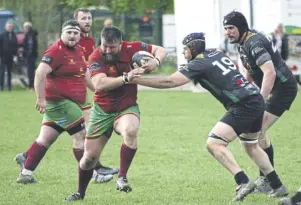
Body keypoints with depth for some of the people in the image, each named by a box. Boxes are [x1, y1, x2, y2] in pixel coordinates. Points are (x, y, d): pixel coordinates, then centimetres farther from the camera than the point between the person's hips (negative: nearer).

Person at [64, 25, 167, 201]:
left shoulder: (131, 48, -12)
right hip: (102, 111, 0)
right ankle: (80, 193, 31)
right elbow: (99, 84, -34)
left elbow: (161, 51, -1)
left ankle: (122, 178, -23)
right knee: (90, 157, 5)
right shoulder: (96, 57, -18)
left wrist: (156, 61, -24)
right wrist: (126, 78, -43)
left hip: (127, 108, 0)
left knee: (131, 130, -36)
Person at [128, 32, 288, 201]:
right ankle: (278, 187, 32)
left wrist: (136, 80, -12)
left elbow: (169, 82, -15)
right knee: (251, 146, 27)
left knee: (214, 144, -12)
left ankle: (244, 182, -18)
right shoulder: (217, 54, 14)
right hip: (257, 100, 9)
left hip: (243, 106, -9)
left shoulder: (199, 64, -8)